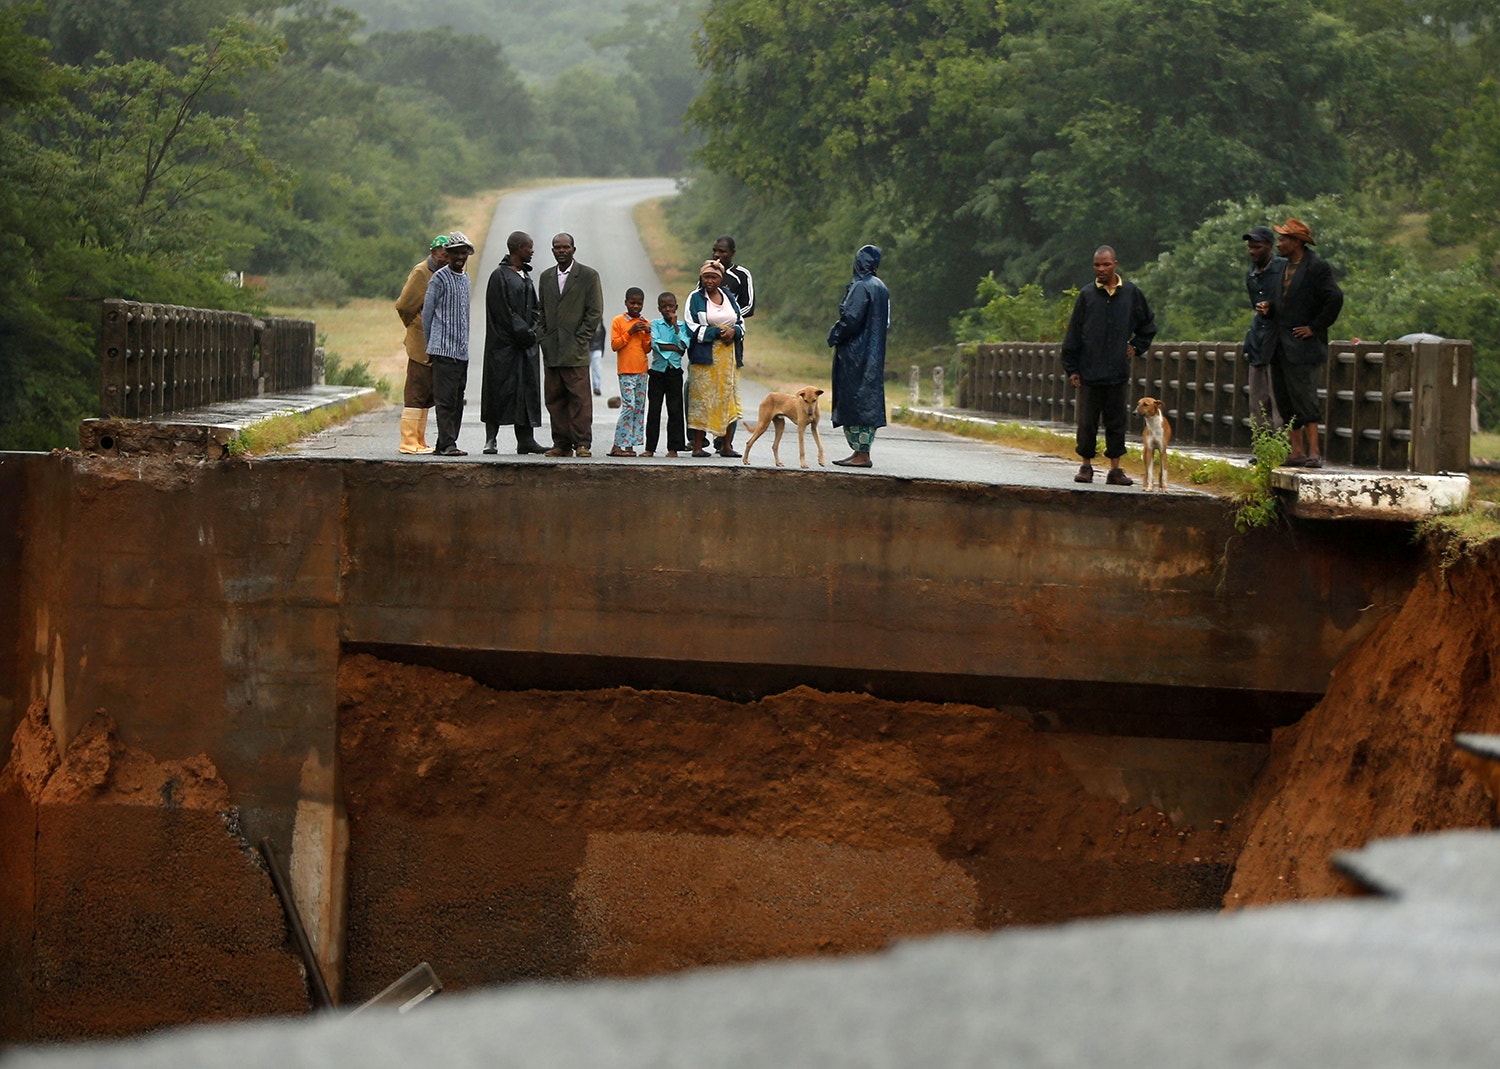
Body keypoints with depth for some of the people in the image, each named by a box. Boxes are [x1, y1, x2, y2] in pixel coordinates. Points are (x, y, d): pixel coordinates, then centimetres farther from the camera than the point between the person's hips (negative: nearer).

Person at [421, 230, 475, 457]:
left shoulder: (466, 278, 17)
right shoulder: (440, 278, -6)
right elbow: (427, 312, -2)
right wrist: (430, 344, 3)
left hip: (462, 350, 8)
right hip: (443, 348, -8)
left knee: (457, 400, 7)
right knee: (445, 398, -11)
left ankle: (446, 444, 10)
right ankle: (447, 443, -13)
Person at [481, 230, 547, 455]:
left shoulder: (525, 276, 17)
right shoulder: (499, 276, -8)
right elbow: (503, 312, -14)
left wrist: (532, 331, -1)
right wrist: (524, 332, -14)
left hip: (525, 342, 8)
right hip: (504, 344, -8)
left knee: (528, 389, 3)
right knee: (501, 388, -5)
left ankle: (526, 439, 3)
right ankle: (491, 439, 2)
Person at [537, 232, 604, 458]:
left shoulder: (588, 276, 2)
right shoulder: (546, 277, 16)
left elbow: (595, 312, -1)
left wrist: (580, 340, -8)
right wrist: (543, 338, 6)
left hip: (576, 350, -5)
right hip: (551, 351, 5)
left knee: (579, 397, -9)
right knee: (555, 398, 3)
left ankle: (582, 444, -7)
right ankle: (561, 444, 8)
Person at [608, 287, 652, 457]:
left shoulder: (644, 323, 12)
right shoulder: (618, 321, 0)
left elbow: (647, 349, 11)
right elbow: (614, 345, -6)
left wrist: (647, 335, -7)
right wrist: (630, 332, -13)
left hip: (641, 371, 5)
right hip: (626, 370, -5)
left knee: (639, 407, 3)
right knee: (629, 406, -14)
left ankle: (630, 445, 6)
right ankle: (618, 445, -10)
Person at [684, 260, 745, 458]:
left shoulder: (729, 297, 13)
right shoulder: (695, 298, -1)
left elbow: (741, 322, 16)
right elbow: (692, 327, -8)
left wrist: (734, 331, -6)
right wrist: (716, 333, -15)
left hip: (728, 357, 5)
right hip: (704, 356, -5)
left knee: (727, 398, 5)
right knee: (702, 399, -6)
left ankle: (726, 445, 10)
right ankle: (697, 446, -3)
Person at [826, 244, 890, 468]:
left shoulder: (861, 287, -15)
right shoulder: (881, 288, 13)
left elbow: (851, 318, -22)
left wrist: (834, 335, -4)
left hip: (856, 354, -9)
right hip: (874, 355, 9)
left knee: (856, 401, -7)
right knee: (868, 401, 10)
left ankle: (861, 454, -9)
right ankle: (861, 452, 13)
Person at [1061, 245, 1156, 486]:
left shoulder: (1132, 293, 4)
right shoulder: (1087, 295, 2)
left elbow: (1148, 326, 20)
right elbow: (1073, 335, 4)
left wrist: (1136, 347, 7)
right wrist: (1071, 369, 0)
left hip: (1118, 374, 1)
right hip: (1089, 375, -1)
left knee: (1116, 423, 5)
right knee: (1087, 423, 2)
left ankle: (1115, 468, 10)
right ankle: (1086, 465, 13)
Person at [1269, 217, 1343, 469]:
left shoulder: (1317, 267, -10)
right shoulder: (1286, 267, 16)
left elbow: (1335, 298, -17)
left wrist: (1315, 327, -14)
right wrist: (1268, 309, 7)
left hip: (1303, 347, -9)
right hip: (1281, 347, 9)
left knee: (1305, 398, -11)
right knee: (1286, 402, 8)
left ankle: (1313, 452, -9)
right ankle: (1297, 452, 13)